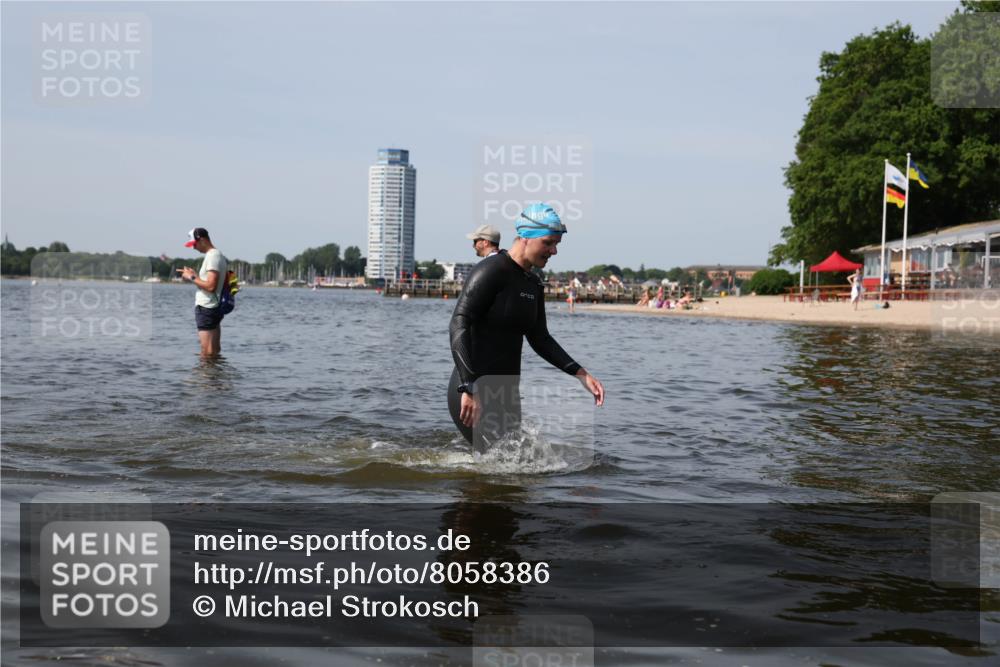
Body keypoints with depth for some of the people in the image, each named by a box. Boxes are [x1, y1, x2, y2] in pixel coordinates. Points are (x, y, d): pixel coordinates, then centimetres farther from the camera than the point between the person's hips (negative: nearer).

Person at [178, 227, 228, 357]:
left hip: (206, 309, -11)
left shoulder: (212, 256, -15)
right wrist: (195, 275, 11)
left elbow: (210, 286, -24)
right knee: (215, 351, 13)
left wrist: (192, 278, -13)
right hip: (215, 307, 11)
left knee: (207, 353, -9)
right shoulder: (217, 255, 16)